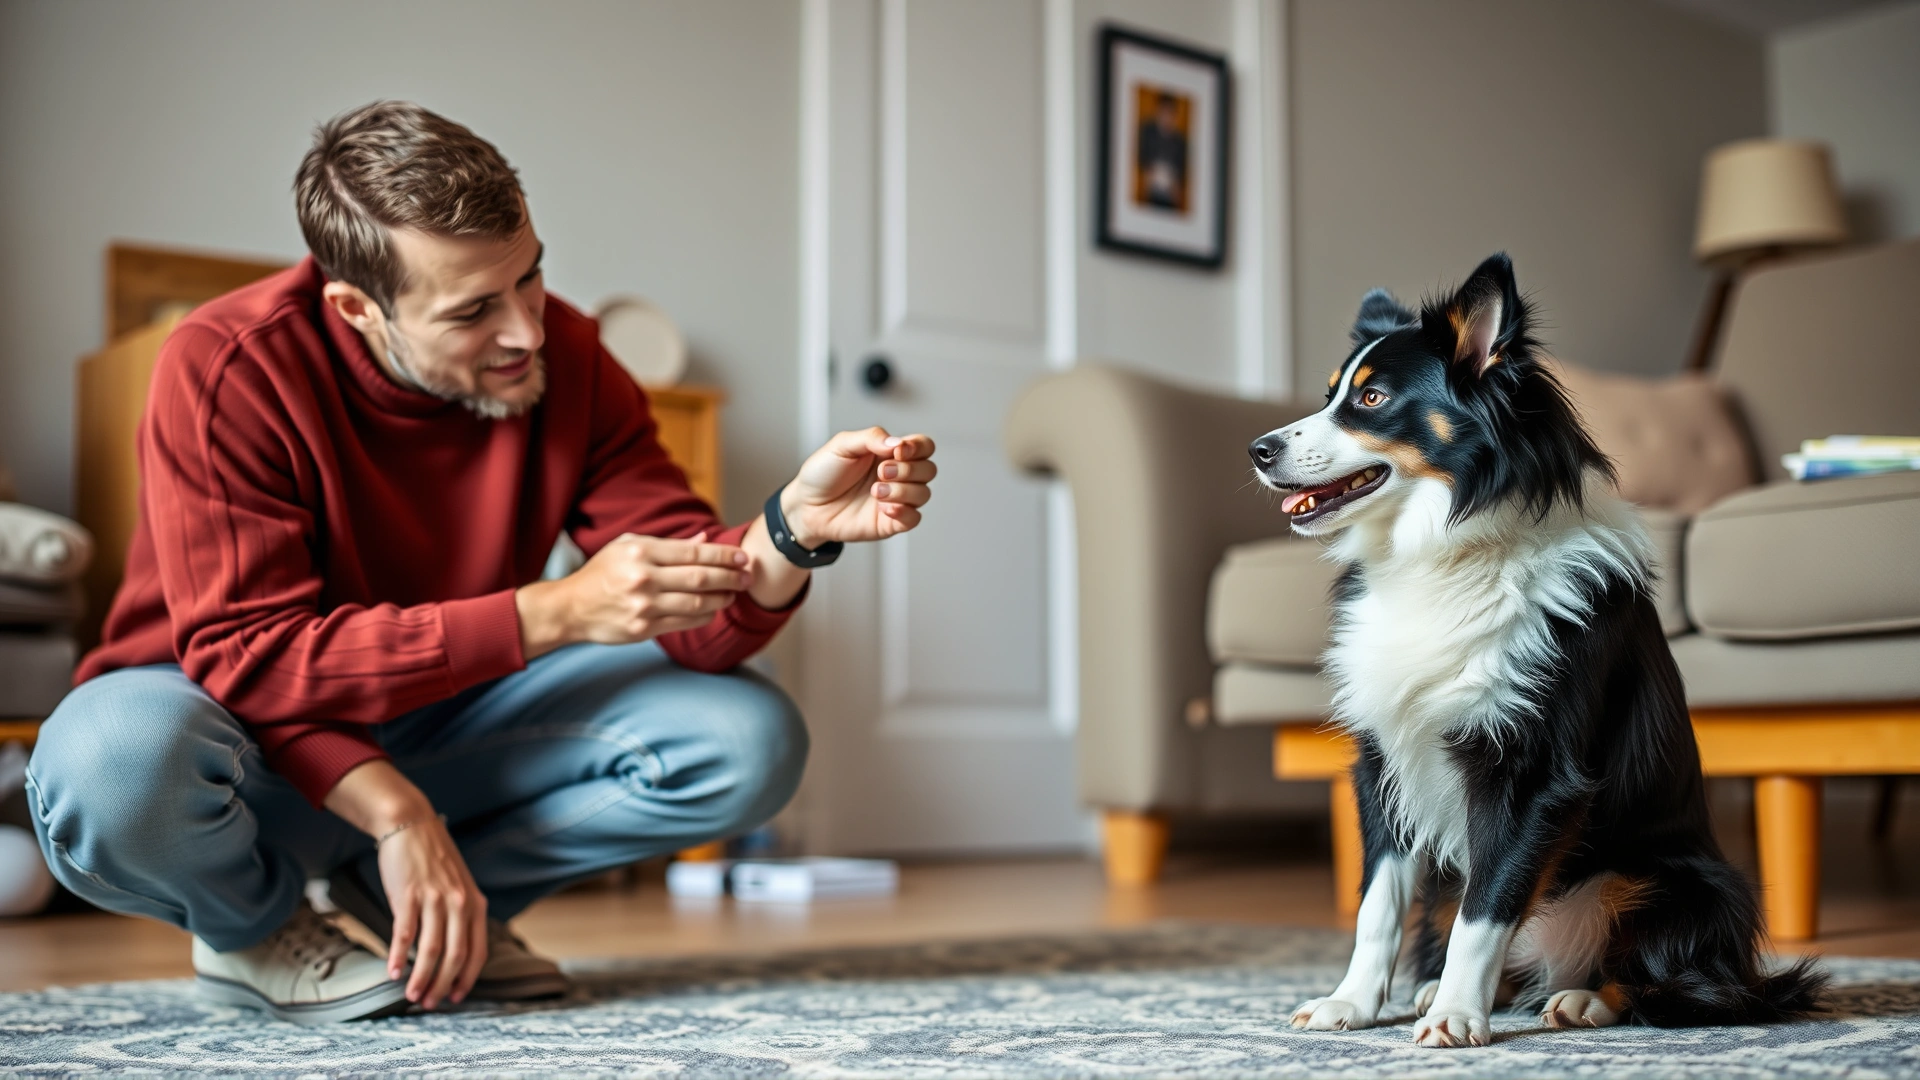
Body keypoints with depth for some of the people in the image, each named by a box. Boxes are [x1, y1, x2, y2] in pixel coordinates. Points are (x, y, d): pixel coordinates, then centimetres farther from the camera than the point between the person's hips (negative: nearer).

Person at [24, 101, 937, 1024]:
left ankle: (405, 897, -1)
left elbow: (692, 624, -14)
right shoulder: (226, 369, -23)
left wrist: (790, 532, -37)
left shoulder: (564, 358, -12)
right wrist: (555, 613, -37)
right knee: (116, 761, -39)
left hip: (437, 722, 4)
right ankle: (253, 922, -3)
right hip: (261, 737, -3)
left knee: (749, 740, -15)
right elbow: (252, 654, -28)